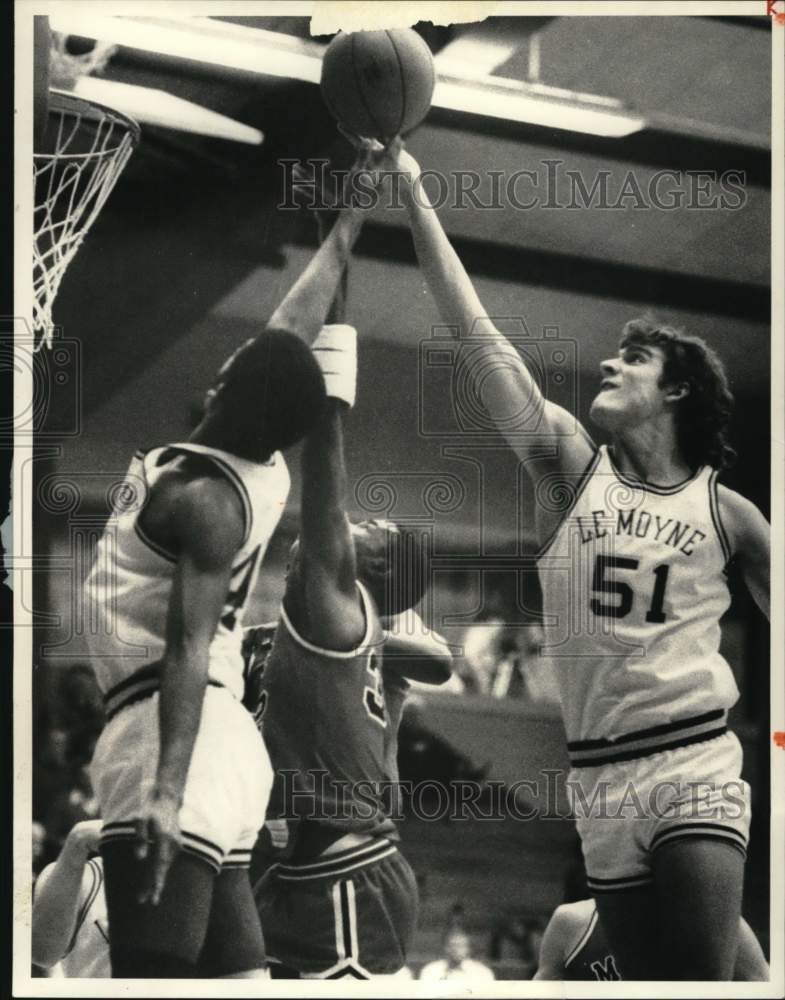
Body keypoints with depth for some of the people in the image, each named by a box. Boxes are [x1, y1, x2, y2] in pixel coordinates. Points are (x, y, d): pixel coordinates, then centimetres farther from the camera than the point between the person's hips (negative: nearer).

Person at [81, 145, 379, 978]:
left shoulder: (203, 496, -11)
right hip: (221, 751, 9)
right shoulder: (261, 465, 12)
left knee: (157, 976, -18)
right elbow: (298, 328, 25)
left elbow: (188, 650, -21)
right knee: (234, 975, 8)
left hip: (181, 747, -9)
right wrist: (348, 223, 36)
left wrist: (167, 788, -29)